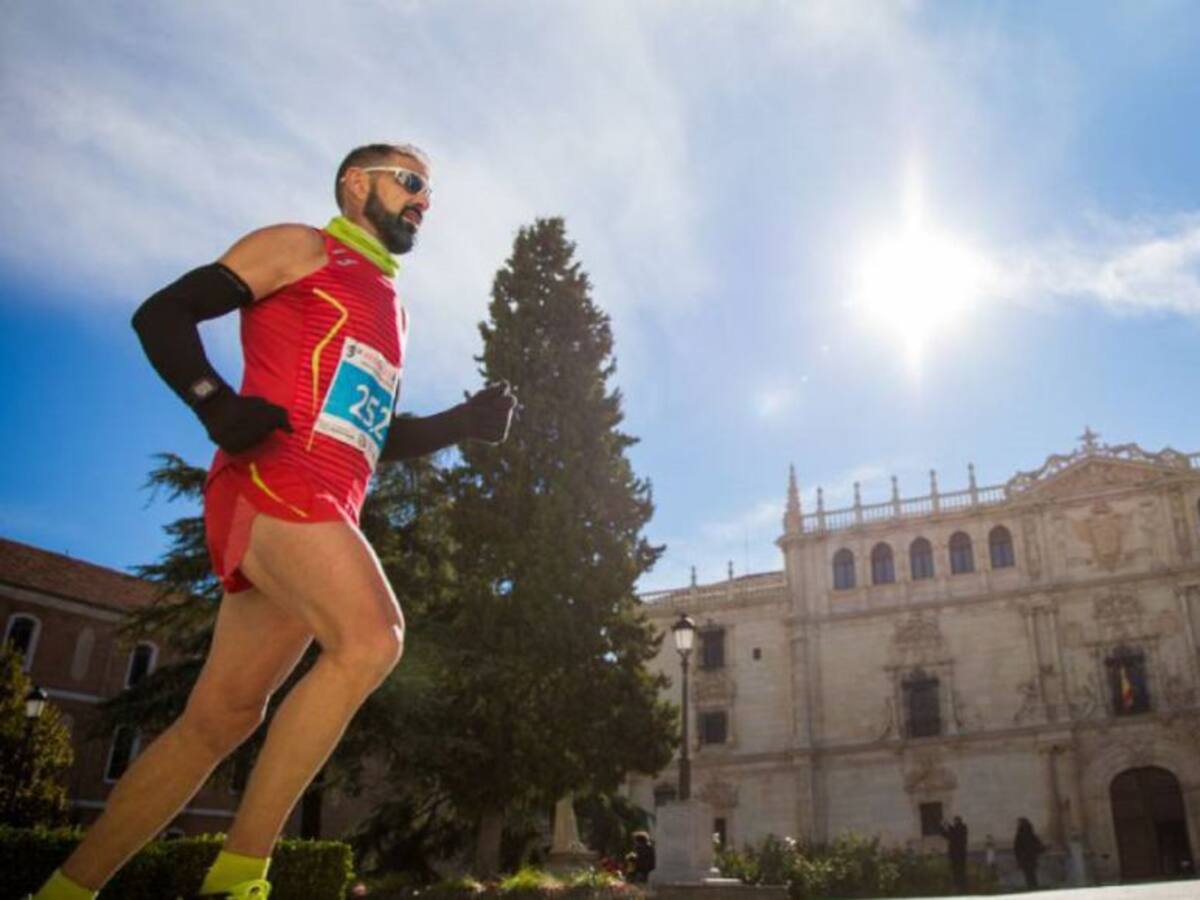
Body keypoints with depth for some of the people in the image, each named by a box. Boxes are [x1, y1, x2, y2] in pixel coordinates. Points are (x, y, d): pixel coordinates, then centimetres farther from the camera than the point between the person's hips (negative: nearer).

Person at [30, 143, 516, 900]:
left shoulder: (390, 309, 30)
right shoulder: (302, 249, 8)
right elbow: (162, 314, 1)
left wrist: (464, 422, 16)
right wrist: (218, 403, -16)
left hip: (327, 517, 8)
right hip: (271, 479, -8)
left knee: (219, 720, 5)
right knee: (373, 638, -29)